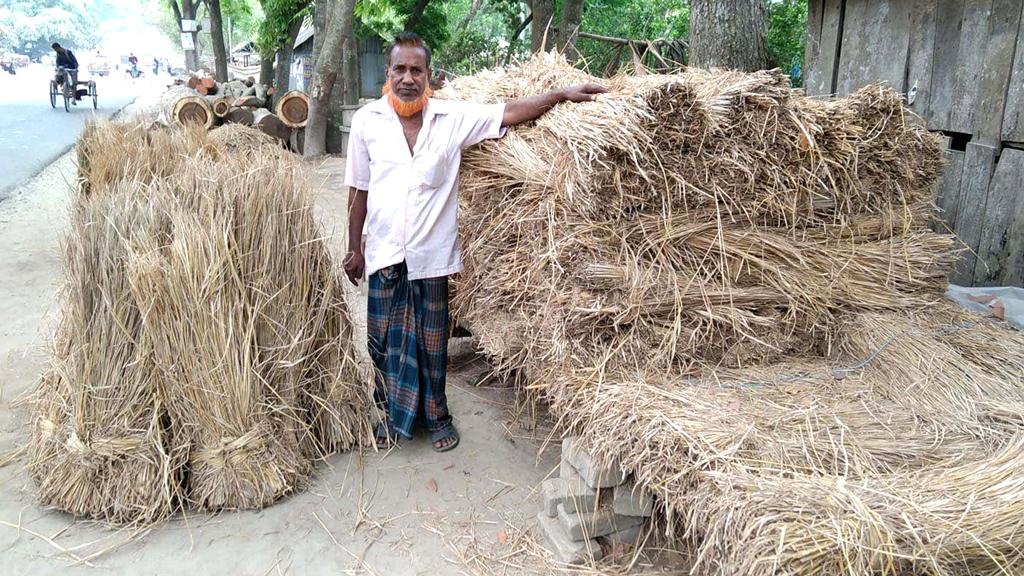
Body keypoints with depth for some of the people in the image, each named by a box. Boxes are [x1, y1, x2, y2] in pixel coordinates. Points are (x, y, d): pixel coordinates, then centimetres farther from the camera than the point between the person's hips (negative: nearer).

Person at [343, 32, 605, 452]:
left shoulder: (453, 118, -4)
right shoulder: (366, 120, -2)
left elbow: (509, 113, -5)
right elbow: (359, 191, 3)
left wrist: (563, 94, -12)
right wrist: (354, 248, 7)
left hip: (432, 254, 0)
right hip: (384, 255, 1)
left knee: (433, 343, 12)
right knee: (383, 342, 12)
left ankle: (436, 415, 34)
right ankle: (391, 414, 34)